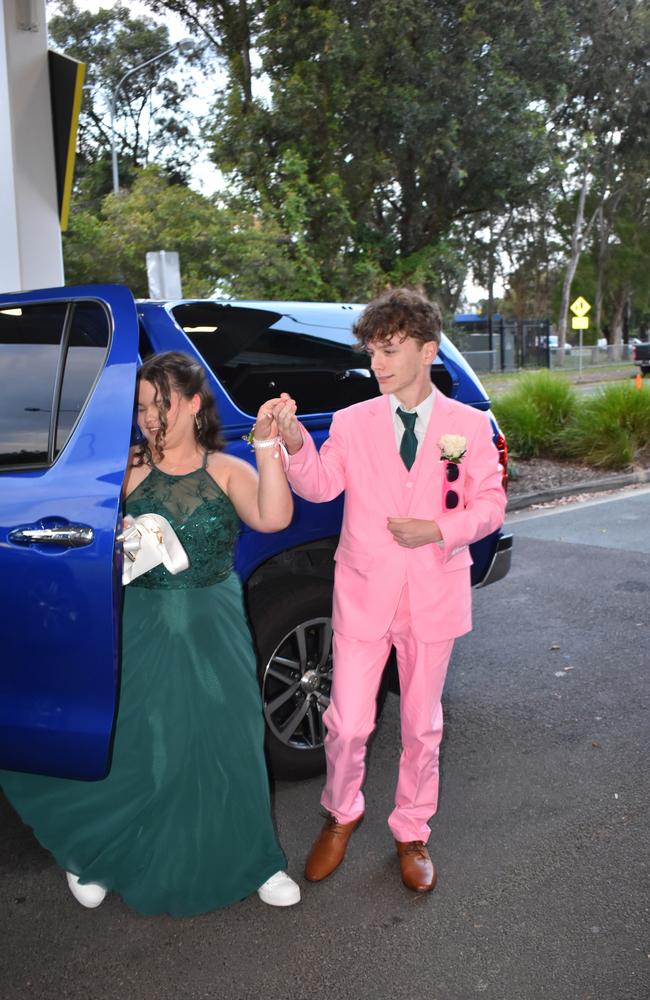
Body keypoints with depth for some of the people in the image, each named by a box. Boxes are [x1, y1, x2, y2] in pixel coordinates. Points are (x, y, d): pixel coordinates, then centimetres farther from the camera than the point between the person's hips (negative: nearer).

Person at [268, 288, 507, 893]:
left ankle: (411, 833, 36)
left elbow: (490, 505, 1)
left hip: (433, 596, 1)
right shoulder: (353, 422, 2)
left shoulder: (468, 425, 2)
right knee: (347, 724, 3)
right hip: (363, 594, 0)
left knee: (422, 727, 14)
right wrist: (294, 443, -29)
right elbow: (319, 485, -10)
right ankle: (341, 815, 34)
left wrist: (440, 531, -16)